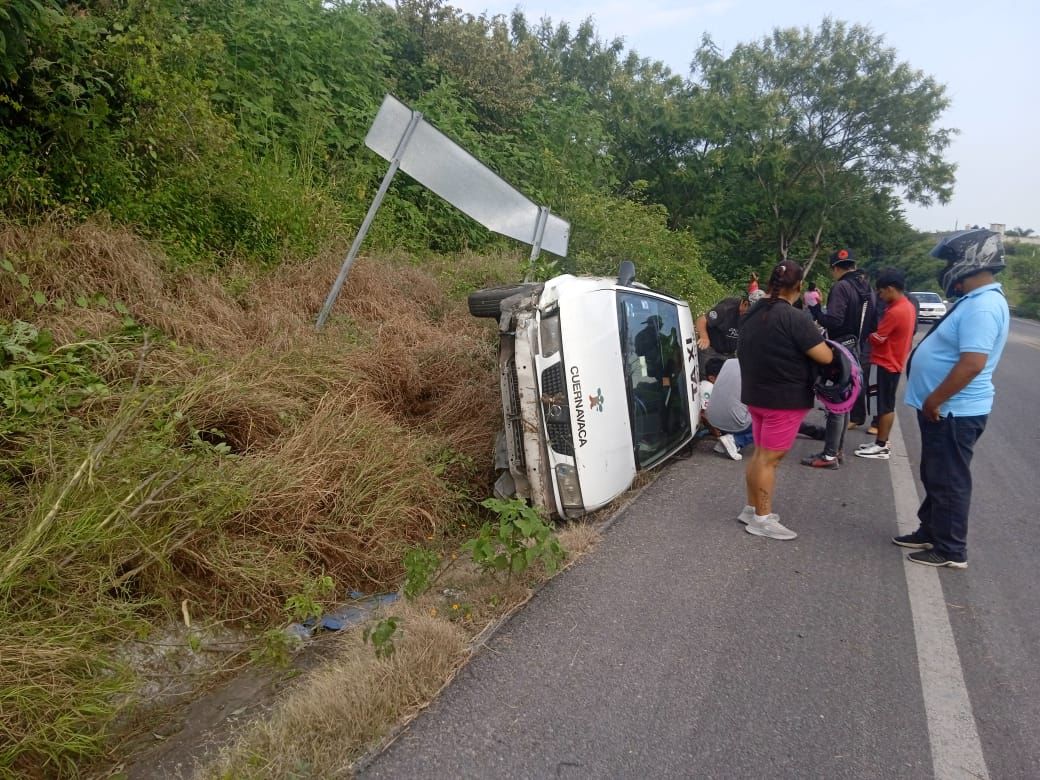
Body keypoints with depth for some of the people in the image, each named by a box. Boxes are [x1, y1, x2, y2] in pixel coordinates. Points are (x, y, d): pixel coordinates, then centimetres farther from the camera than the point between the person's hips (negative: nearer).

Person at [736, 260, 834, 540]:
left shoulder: (753, 314, 7)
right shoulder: (795, 319, -20)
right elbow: (826, 357, -18)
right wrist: (815, 339, 3)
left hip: (757, 394, 8)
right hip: (785, 399, -8)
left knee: (760, 454, 17)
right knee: (770, 458, -2)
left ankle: (751, 508, 26)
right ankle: (762, 519, 7)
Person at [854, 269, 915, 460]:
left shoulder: (895, 312, -23)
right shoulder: (907, 306, 8)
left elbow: (877, 338, -17)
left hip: (888, 363, -9)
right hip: (894, 361, 9)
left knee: (885, 406, -2)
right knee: (886, 405, 14)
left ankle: (882, 446, 5)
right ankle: (881, 441, 22)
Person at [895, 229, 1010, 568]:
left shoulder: (982, 307, -23)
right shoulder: (975, 301, 12)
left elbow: (972, 364, -30)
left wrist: (934, 401, -22)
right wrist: (933, 401, 21)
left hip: (954, 413, -10)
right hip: (946, 410, 10)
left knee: (949, 482, 1)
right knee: (935, 477, 20)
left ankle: (951, 551, 14)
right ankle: (930, 532, 33)